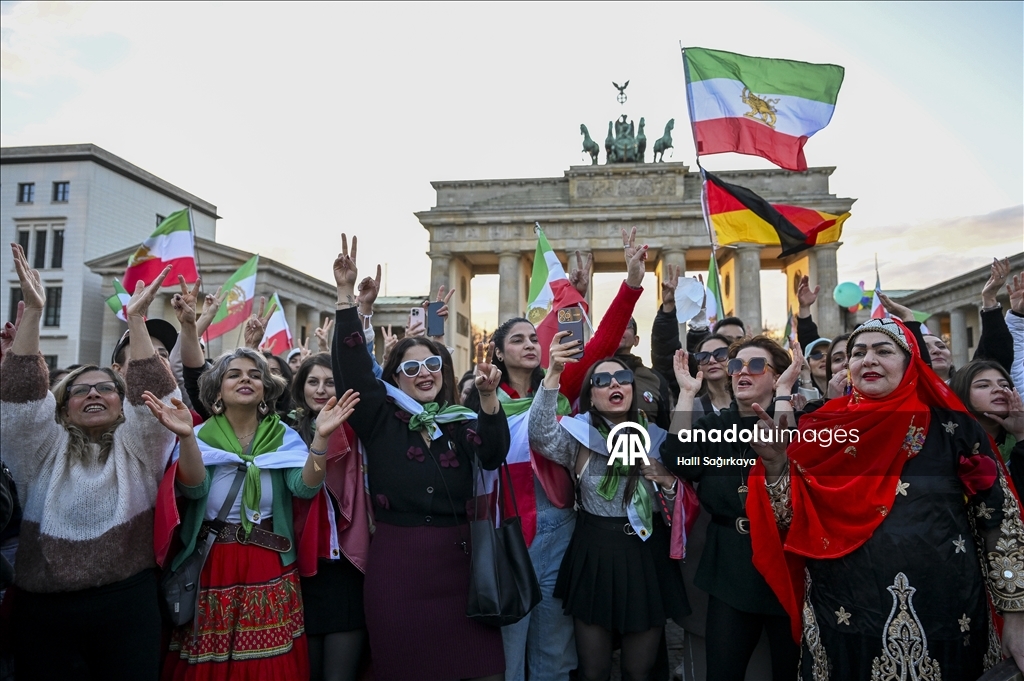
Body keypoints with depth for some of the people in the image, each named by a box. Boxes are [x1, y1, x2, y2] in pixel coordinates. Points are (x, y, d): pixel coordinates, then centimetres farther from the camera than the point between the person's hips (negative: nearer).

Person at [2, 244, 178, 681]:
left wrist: (136, 320, -15)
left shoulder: (136, 445, 6)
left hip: (126, 602, -1)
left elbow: (153, 396, -10)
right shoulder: (45, 447, 10)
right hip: (42, 606, 2)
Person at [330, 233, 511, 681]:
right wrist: (347, 297, -21)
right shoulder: (380, 417, 1)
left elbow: (493, 455, -11)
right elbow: (350, 366, -10)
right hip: (394, 560, -1)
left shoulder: (462, 421, 6)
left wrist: (488, 398, -27)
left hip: (456, 557, 2)